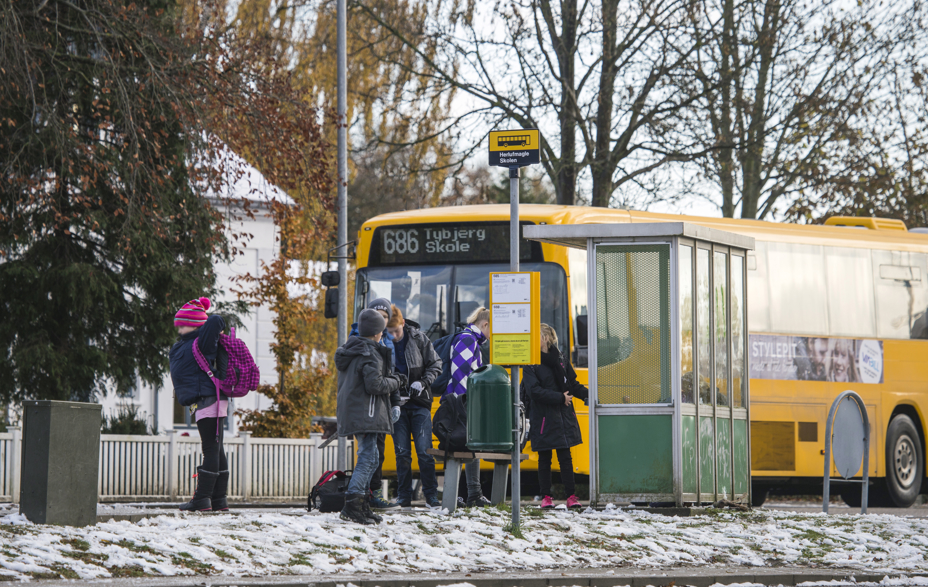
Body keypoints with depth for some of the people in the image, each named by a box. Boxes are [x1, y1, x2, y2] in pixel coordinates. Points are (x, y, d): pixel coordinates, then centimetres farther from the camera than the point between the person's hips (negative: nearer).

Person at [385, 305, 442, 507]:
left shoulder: (418, 338, -2)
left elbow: (435, 365, 5)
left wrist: (422, 383, -10)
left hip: (420, 404, 0)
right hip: (397, 405, 0)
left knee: (424, 451, -5)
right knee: (402, 452, 2)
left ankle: (431, 494, 3)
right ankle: (404, 496, 10)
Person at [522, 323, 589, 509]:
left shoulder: (560, 360, 8)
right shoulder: (530, 363, -5)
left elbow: (573, 384, 13)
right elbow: (534, 391, -14)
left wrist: (588, 394, -4)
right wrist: (560, 398, -16)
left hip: (563, 417, 3)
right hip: (542, 419, -3)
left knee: (565, 458, 4)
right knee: (544, 459, 4)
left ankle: (571, 496, 7)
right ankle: (546, 497, 13)